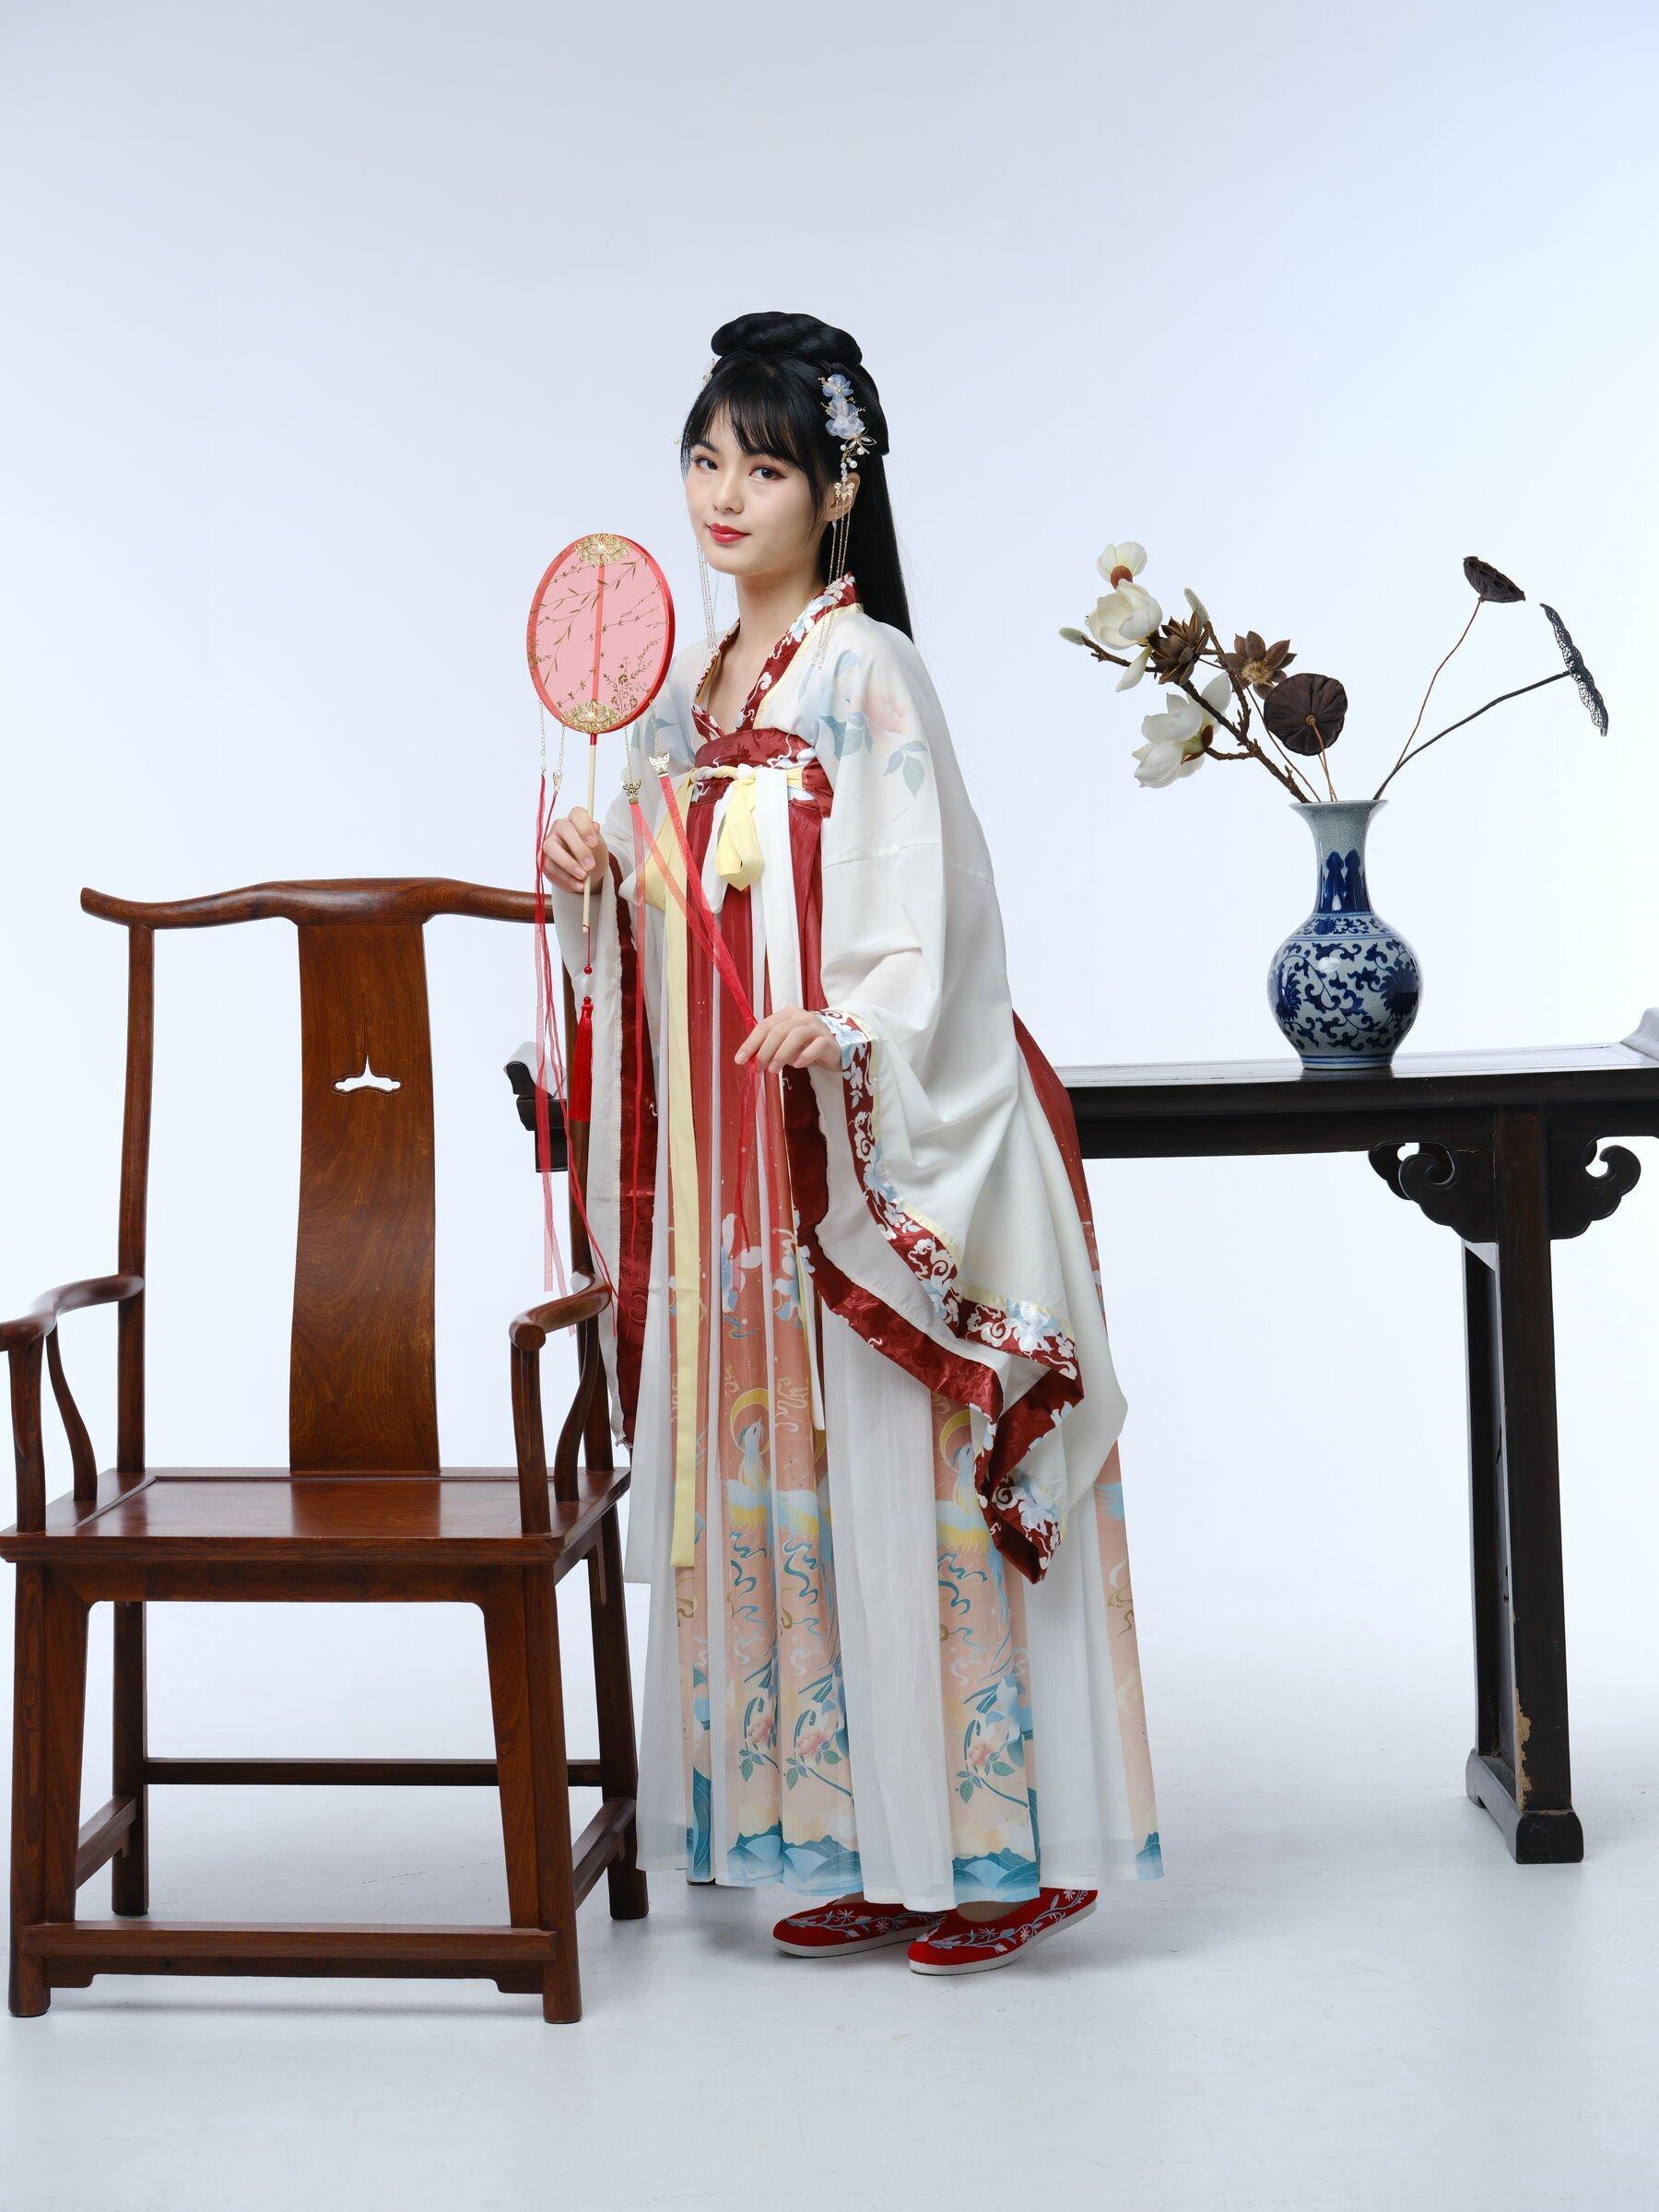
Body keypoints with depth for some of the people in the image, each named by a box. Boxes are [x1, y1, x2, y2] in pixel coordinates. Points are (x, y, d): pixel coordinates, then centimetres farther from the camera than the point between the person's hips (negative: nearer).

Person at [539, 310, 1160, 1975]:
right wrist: (596, 882, 2)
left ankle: (1008, 1842, 5)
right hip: (738, 1154, 8)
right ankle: (875, 1848, 16)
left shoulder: (864, 672, -7)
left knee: (902, 1472, -5)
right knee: (775, 1476, 8)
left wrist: (851, 1026, -31)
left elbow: (921, 901, -15)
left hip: (871, 1136, -8)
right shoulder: (688, 688, 16)